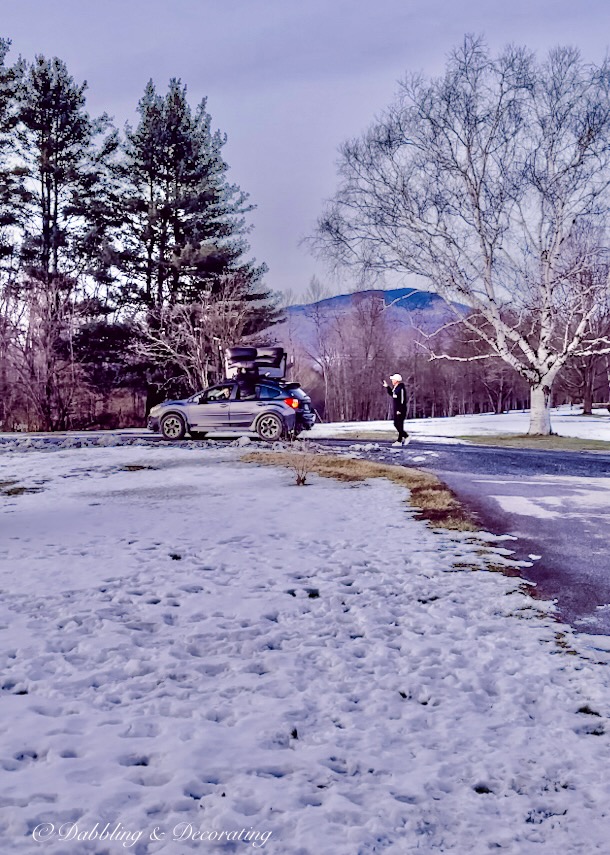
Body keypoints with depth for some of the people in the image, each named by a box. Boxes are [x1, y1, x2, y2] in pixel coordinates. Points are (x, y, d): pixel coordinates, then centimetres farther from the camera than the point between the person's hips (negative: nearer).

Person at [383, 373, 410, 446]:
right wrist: (387, 387, 23)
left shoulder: (401, 388, -17)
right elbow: (391, 394, 31)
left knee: (400, 425, -6)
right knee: (396, 424, 13)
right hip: (396, 410, 10)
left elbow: (402, 400, -21)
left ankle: (399, 441, -1)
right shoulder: (395, 388, 12)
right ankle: (406, 437, 20)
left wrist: (400, 410, -22)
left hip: (400, 410, -10)